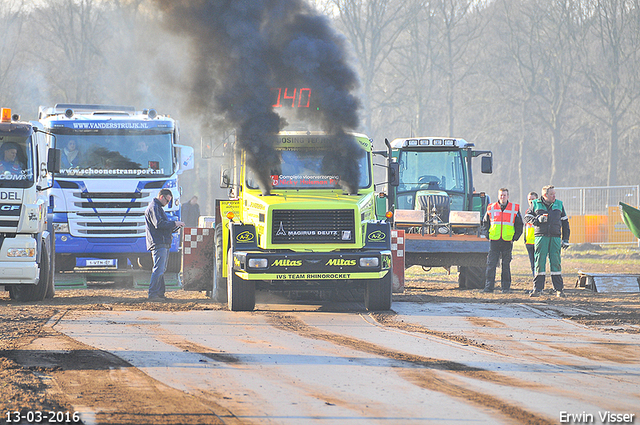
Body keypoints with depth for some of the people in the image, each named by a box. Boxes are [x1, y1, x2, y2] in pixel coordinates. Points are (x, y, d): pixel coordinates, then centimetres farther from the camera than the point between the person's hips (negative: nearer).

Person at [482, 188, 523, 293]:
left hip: (507, 241, -1)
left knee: (506, 265, 3)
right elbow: (485, 223, 15)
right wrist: (487, 235, 4)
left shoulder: (514, 209, 5)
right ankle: (488, 287, -3)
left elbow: (519, 225, 11)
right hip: (494, 241, 1)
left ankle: (506, 287, 8)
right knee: (491, 265, -5)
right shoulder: (491, 208, 7)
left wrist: (515, 237, 1)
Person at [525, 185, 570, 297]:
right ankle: (537, 289, 0)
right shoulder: (536, 204, 7)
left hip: (555, 237, 1)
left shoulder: (559, 205, 13)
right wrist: (538, 219, -12)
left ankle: (559, 289, 4)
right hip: (541, 237, -1)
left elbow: (565, 222, 16)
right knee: (539, 262, -4)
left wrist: (565, 239, 11)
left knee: (555, 263, 0)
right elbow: (527, 217, 8)